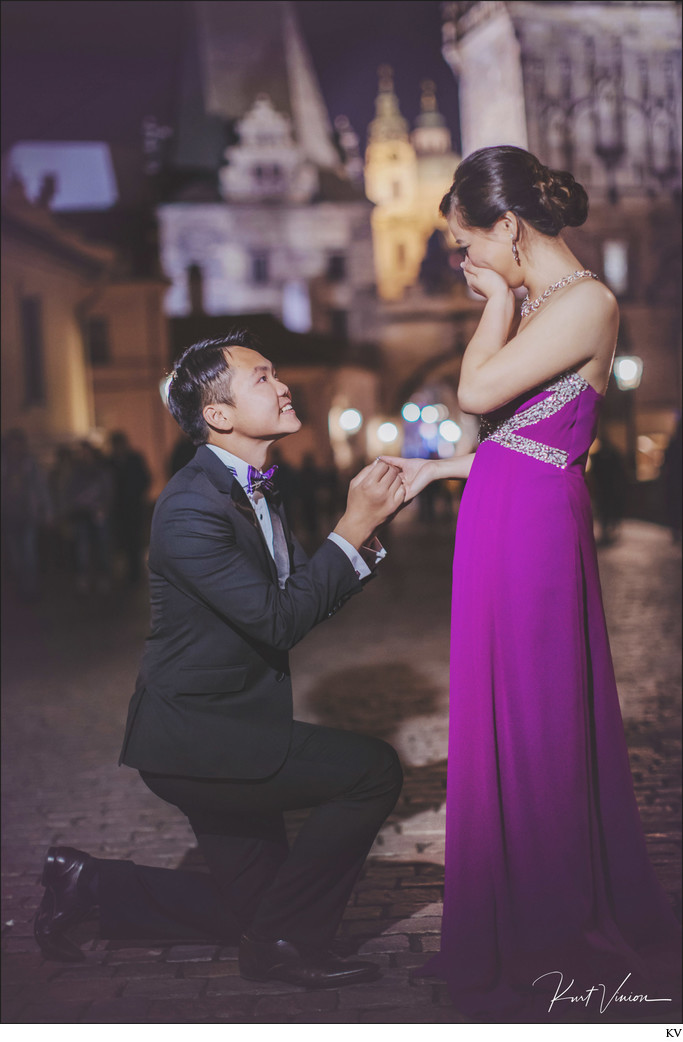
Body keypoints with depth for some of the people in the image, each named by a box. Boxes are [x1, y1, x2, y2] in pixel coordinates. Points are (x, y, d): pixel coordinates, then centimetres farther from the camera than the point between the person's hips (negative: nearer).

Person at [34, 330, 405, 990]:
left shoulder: (255, 491, 9)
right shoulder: (192, 504, -21)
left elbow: (312, 598, 9)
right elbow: (279, 620, -25)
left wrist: (369, 523, -4)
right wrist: (353, 527, -20)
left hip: (225, 733, 10)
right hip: (191, 735, -10)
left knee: (256, 902, 17)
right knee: (373, 769, -19)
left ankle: (86, 885, 26)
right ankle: (284, 942, -3)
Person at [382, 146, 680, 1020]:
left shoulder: (585, 301, -12)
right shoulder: (542, 306, 16)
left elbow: (477, 391, -18)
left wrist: (500, 298, -5)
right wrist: (434, 470, 20)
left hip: (534, 529, -9)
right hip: (499, 524, 9)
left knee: (534, 727, 0)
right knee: (502, 721, 14)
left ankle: (551, 950, 16)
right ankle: (513, 935, 27)